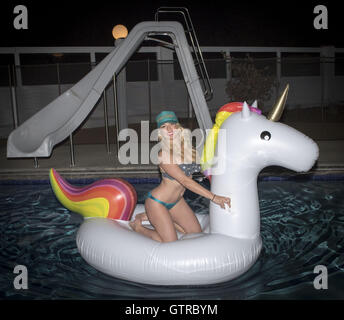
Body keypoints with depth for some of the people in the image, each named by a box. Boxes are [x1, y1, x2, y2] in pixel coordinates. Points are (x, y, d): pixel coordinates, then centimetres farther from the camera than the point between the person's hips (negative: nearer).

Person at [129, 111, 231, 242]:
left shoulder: (189, 148, -6)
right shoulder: (163, 155, -26)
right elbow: (185, 181, -30)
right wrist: (213, 197, -33)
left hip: (176, 201, 7)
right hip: (157, 202, -7)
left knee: (197, 234, 15)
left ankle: (154, 218, 23)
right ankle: (138, 227, 17)